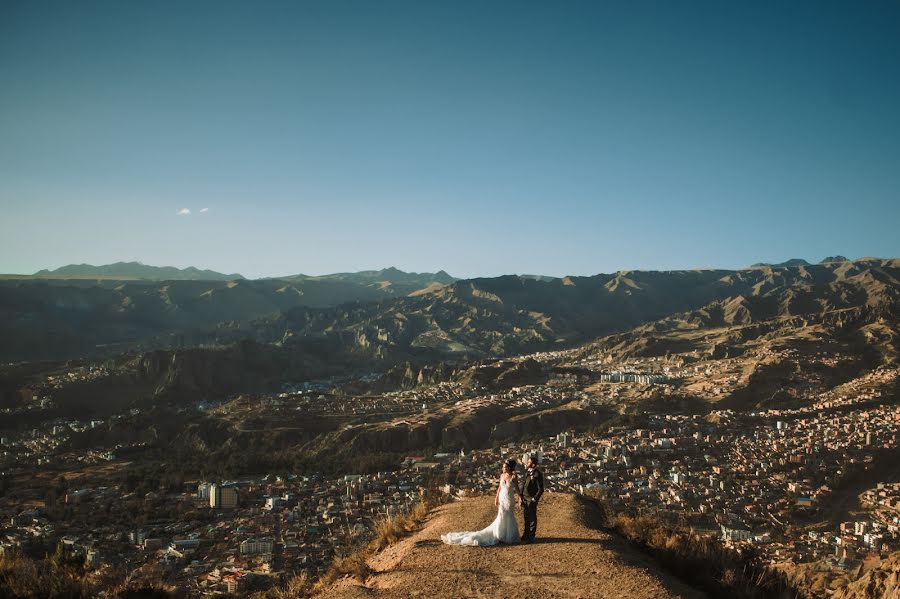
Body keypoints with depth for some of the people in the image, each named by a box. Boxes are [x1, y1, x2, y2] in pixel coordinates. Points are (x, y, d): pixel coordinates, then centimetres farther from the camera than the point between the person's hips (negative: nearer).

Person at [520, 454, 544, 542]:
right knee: (526, 518, 16)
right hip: (524, 498, 7)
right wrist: (521, 496, 10)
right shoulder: (526, 471, 5)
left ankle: (531, 536, 17)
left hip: (531, 499, -7)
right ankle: (526, 534, 28)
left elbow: (541, 489, -15)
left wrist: (534, 499, -14)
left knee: (532, 518, 6)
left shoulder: (537, 474, -17)